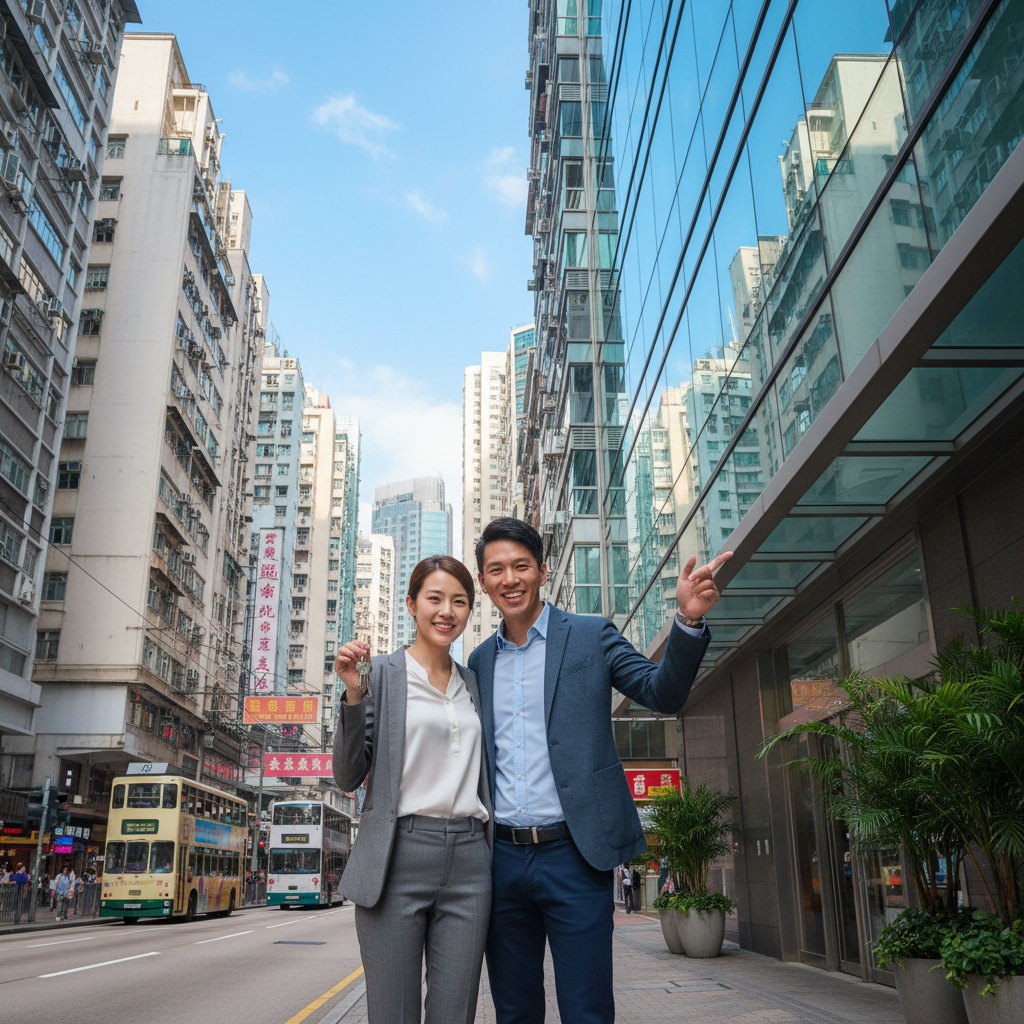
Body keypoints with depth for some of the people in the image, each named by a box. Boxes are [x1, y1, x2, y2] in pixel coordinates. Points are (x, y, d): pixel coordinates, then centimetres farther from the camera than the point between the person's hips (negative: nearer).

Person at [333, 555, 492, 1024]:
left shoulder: (473, 683, 16)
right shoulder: (380, 673, 1)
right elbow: (348, 777, -2)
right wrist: (353, 694, -13)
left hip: (468, 861, 4)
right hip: (397, 858, -4)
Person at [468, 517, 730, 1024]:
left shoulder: (591, 636, 1)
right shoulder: (479, 661, 11)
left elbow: (663, 693, -6)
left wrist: (687, 620, -21)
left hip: (573, 854, -3)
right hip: (502, 858, 4)